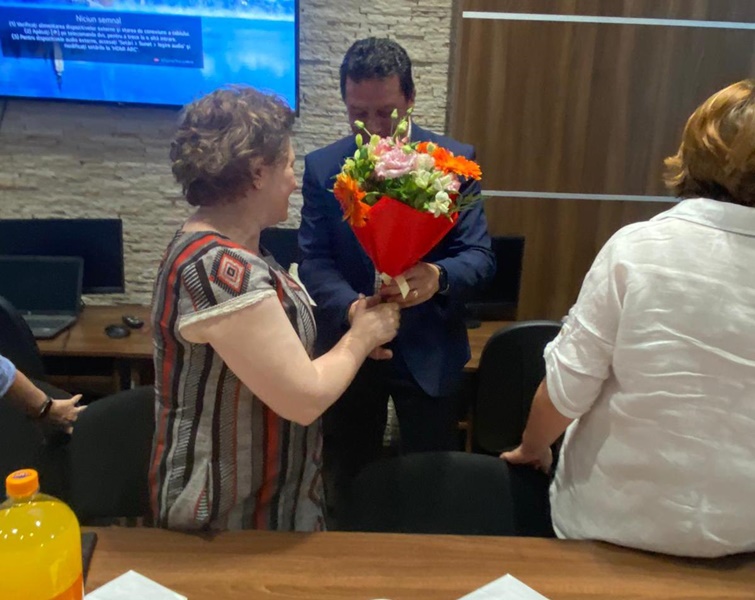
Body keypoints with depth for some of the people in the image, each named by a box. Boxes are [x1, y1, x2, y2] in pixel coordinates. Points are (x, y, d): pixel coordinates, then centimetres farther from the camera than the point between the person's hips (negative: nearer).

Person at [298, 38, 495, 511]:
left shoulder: (454, 160, -7)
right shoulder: (322, 167, -2)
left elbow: (480, 254, -9)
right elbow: (314, 260, -7)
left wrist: (438, 276, -33)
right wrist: (350, 307, -28)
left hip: (428, 351, -1)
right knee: (347, 488, 18)